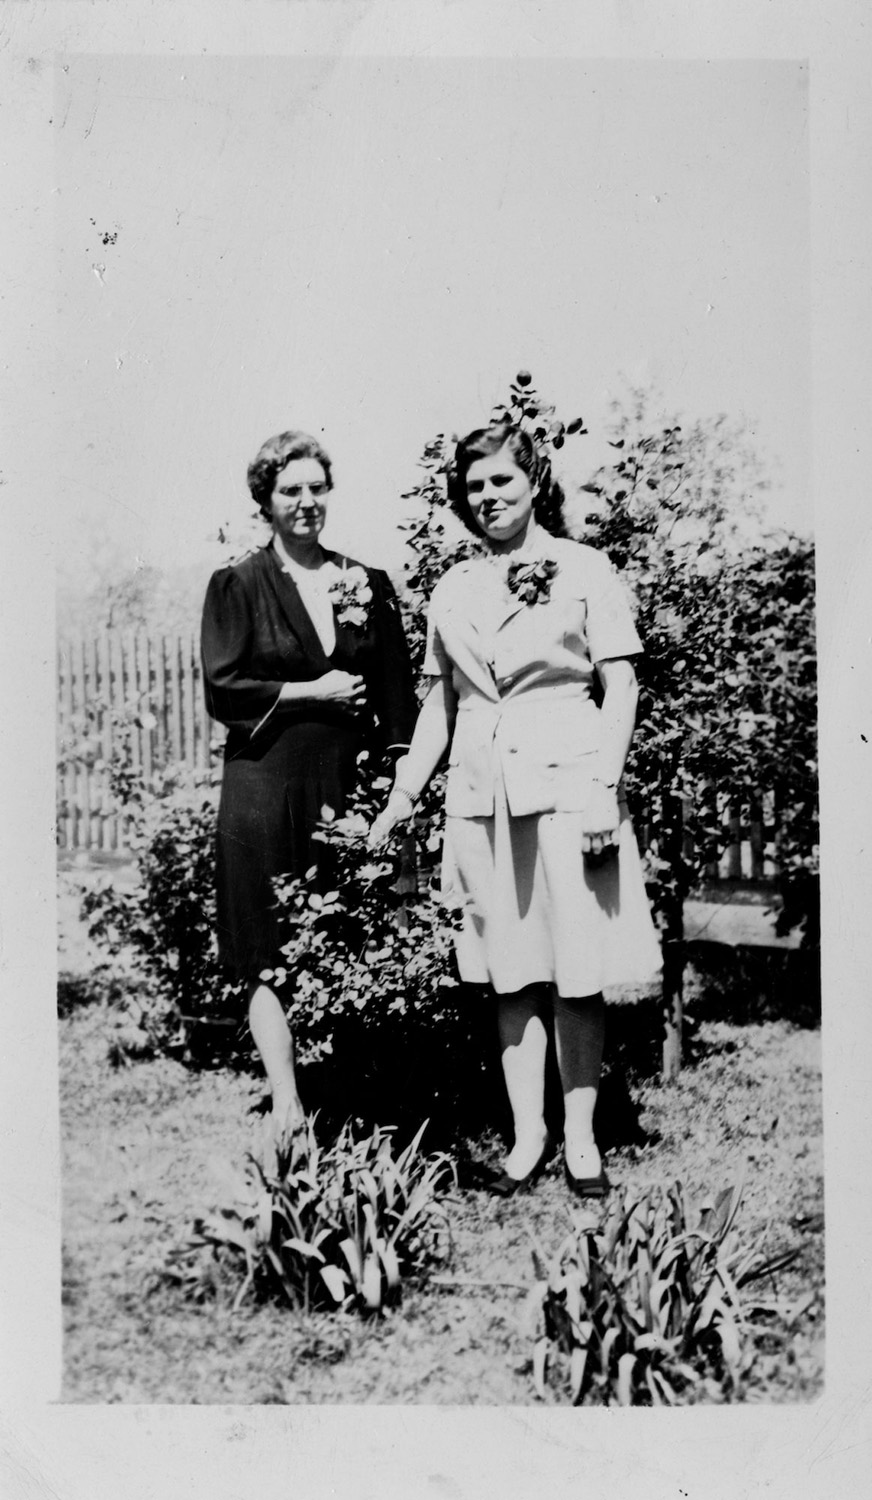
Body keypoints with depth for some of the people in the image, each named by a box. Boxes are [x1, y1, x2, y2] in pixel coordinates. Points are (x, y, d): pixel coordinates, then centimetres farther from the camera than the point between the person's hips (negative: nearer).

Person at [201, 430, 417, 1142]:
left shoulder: (367, 584, 10)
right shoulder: (238, 585, 2)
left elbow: (398, 694, 9)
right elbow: (222, 689, -5)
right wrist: (312, 693, -9)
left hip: (347, 782, 3)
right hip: (268, 784, -2)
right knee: (273, 952, -2)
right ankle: (287, 1106, 1)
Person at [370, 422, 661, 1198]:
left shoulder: (584, 570, 2)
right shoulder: (453, 588, 13)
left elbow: (620, 688, -2)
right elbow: (439, 703, 17)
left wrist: (604, 786, -11)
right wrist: (404, 793, 11)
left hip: (565, 782, -3)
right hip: (482, 792, 4)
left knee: (576, 973, 0)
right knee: (510, 972, 7)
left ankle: (581, 1137, 12)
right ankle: (527, 1134, 16)